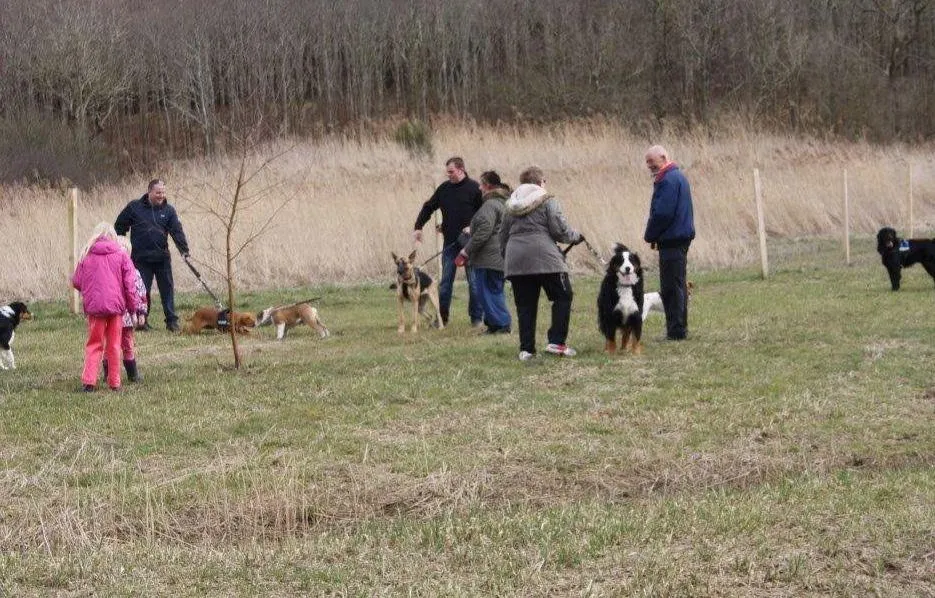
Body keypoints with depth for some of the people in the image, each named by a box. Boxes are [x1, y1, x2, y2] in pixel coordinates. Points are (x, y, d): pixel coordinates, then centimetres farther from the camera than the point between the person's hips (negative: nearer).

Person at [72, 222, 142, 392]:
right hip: (116, 305, 0)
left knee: (94, 344, 8)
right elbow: (129, 284, -3)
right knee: (114, 345, 10)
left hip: (94, 306, 0)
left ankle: (89, 381, -5)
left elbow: (76, 282, 7)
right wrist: (133, 306, 4)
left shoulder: (87, 257, 2)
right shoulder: (121, 256, 0)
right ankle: (114, 382, 12)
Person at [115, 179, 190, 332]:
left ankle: (172, 320, 8)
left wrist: (184, 250, -18)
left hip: (162, 257, 2)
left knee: (167, 289, 3)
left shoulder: (168, 210, 4)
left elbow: (177, 231, -5)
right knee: (143, 290, 2)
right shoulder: (134, 207, 0)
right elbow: (120, 227, 8)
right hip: (141, 258, -2)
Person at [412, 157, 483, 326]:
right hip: (450, 242, 4)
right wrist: (418, 227, 4)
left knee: (474, 280, 2)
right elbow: (428, 207, 14)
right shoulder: (444, 188, 8)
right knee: (445, 280, 5)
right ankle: (442, 316, 11)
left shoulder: (474, 188, -5)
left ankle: (477, 317, 11)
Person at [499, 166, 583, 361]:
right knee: (562, 296, 7)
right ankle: (556, 342, -2)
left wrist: (506, 256, 27)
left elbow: (503, 235, 19)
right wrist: (577, 236, 12)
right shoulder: (547, 200, 1)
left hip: (515, 260, 5)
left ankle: (526, 349, 4)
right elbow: (560, 230, -5)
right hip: (544, 257, -5)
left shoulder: (511, 205, 18)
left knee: (525, 306, 8)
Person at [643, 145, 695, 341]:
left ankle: (676, 331, -7)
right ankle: (680, 329, 19)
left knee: (671, 288, -7)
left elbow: (662, 213, -21)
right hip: (681, 237, 11)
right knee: (678, 285, 14)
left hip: (671, 241, -11)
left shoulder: (668, 180, -16)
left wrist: (650, 235, -7)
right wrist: (654, 236, 14)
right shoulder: (678, 176, 17)